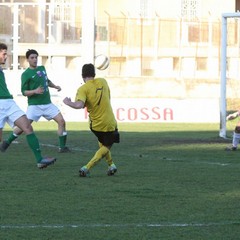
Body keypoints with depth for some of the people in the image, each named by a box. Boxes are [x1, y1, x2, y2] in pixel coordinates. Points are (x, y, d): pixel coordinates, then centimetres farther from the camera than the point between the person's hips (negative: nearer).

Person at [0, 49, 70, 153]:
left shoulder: (42, 68, 11)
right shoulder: (26, 74, -8)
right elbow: (24, 92, -10)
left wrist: (55, 86, 13)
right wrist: (35, 91, -25)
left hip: (47, 103, 5)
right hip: (34, 105, -5)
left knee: (61, 121, -7)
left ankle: (62, 147, 0)